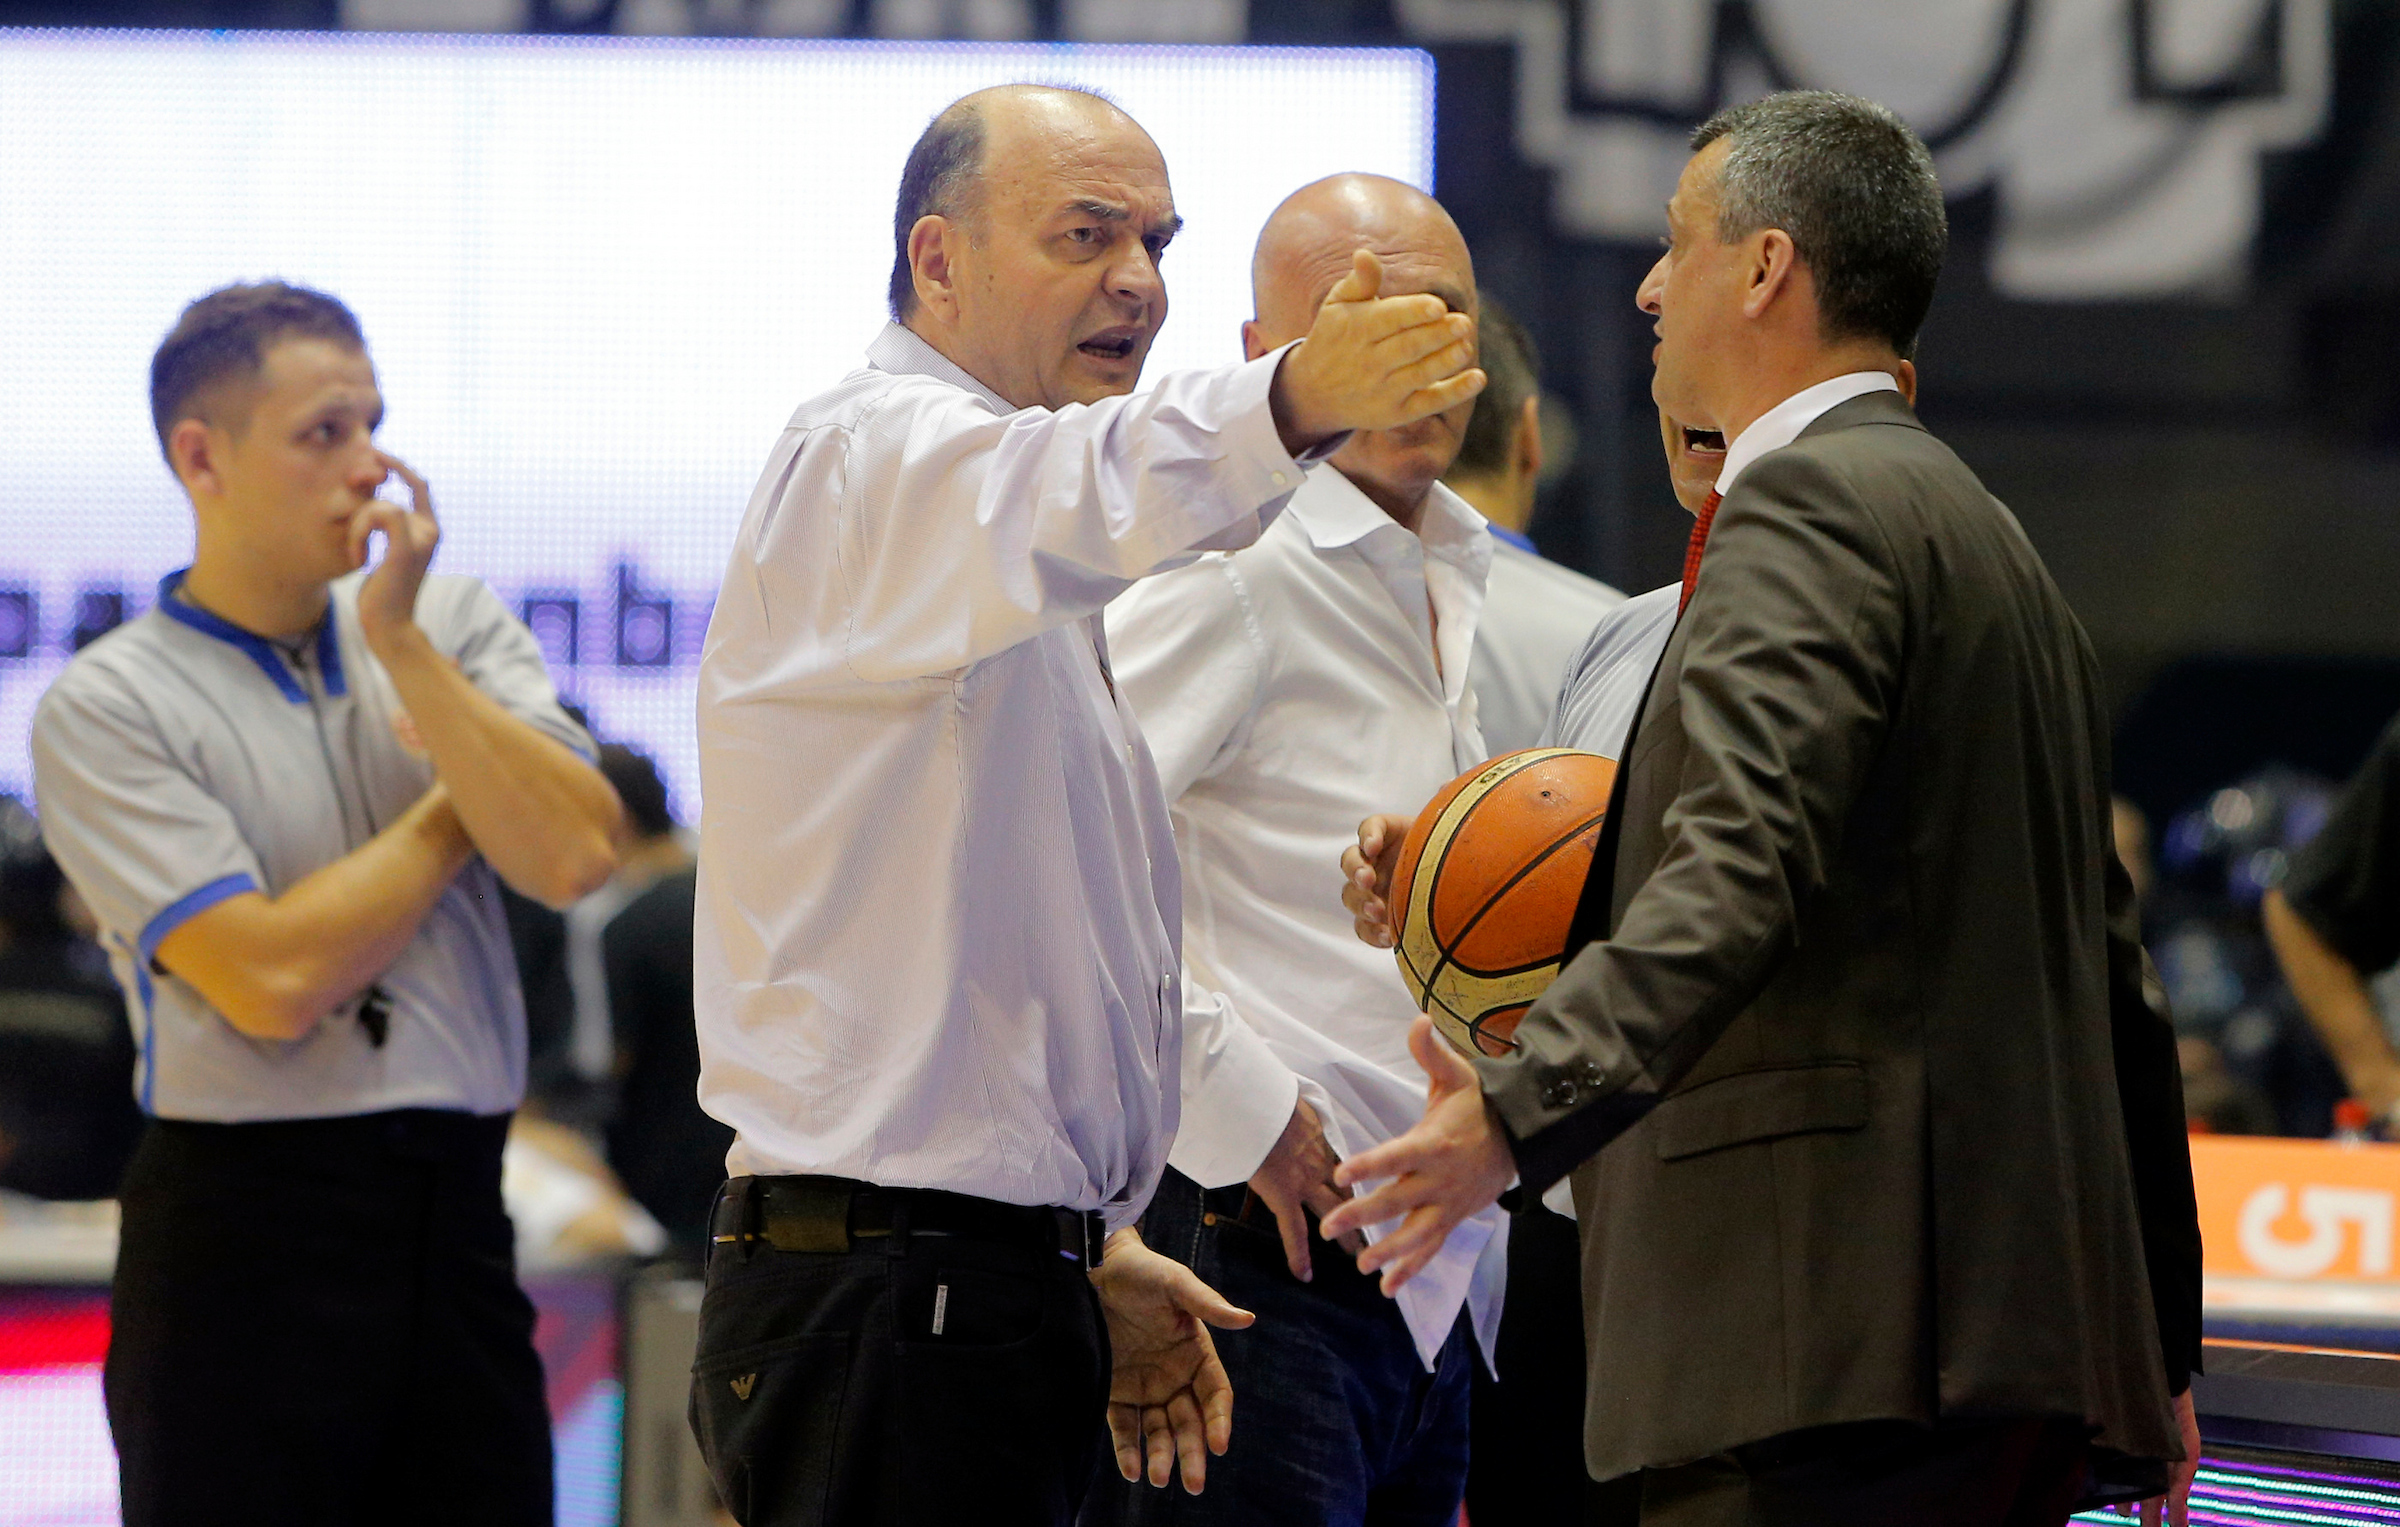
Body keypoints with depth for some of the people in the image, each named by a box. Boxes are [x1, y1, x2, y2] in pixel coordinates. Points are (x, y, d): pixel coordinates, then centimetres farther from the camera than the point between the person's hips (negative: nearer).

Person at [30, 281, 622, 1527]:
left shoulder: (451, 623, 11)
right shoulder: (103, 709, -4)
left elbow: (572, 859, -4)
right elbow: (273, 981, -14)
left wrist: (402, 645, -7)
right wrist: (456, 809, -1)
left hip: (456, 1213, 4)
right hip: (244, 1226, -4)